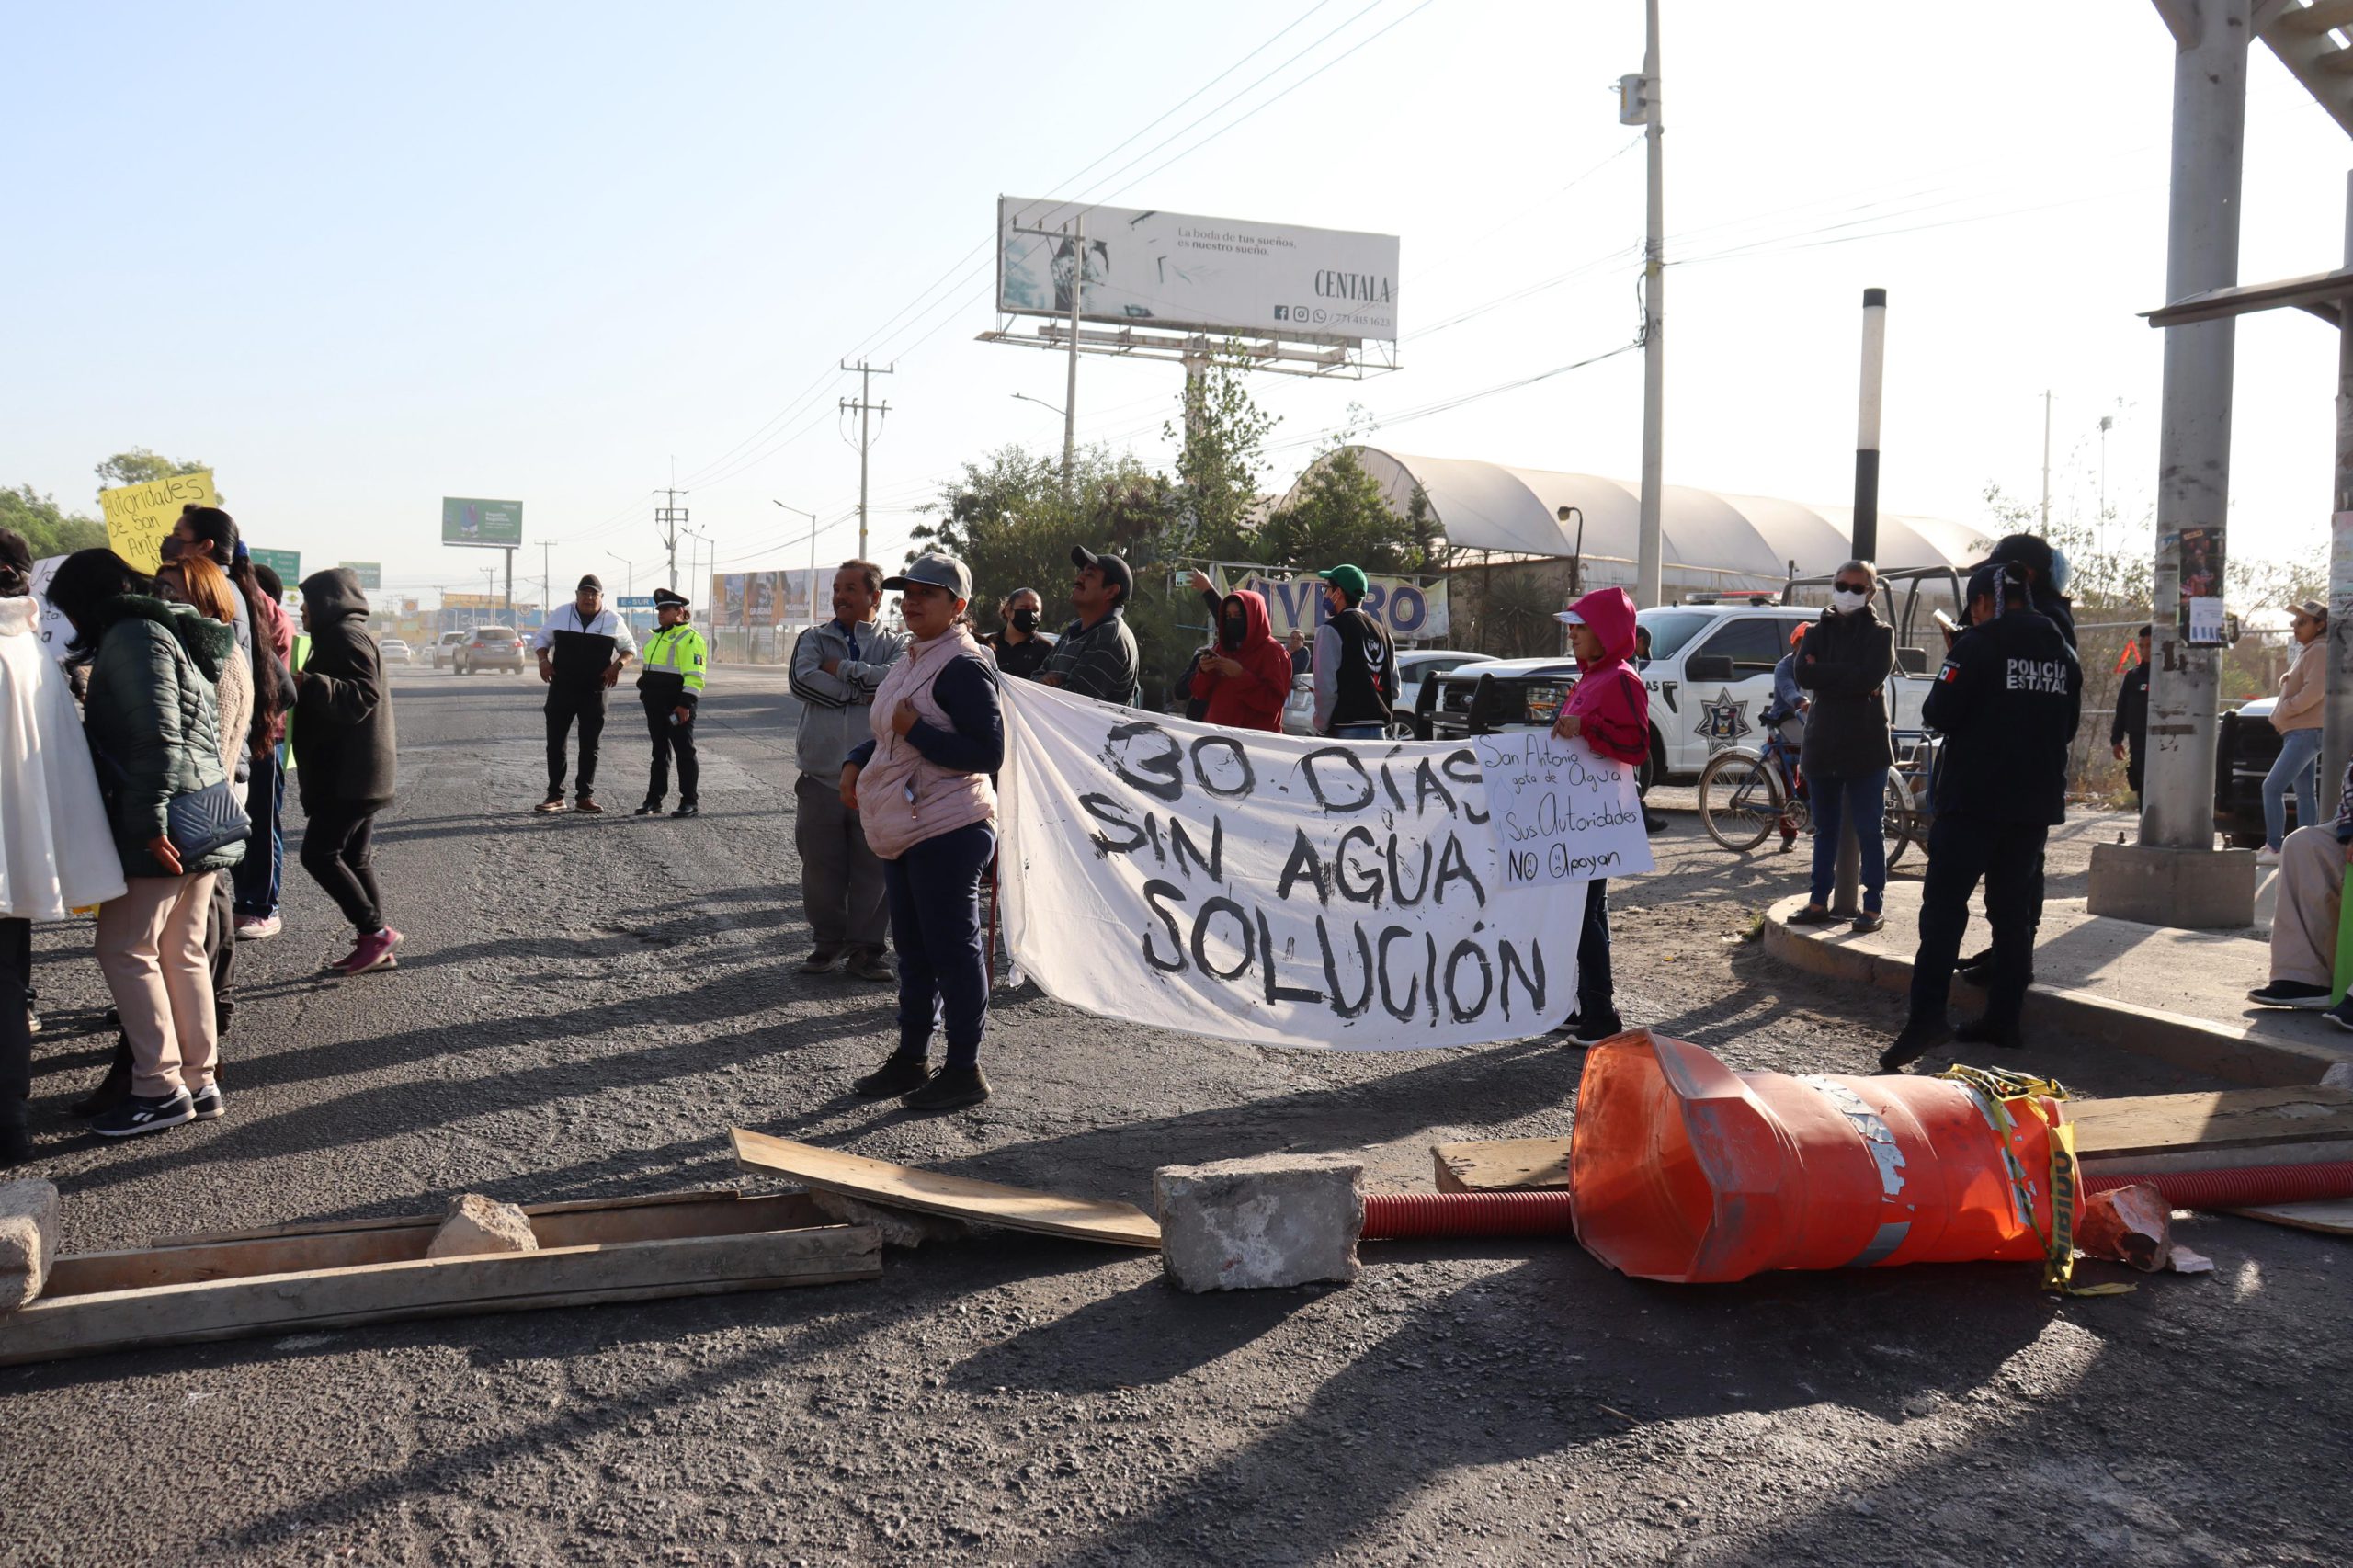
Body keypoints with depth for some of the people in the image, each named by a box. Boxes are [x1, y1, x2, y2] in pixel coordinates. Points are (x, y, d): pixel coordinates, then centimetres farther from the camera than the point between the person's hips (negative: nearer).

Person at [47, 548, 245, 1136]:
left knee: (125, 949, -2)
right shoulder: (175, 631, 20)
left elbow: (156, 736, -20)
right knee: (182, 953, 12)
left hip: (161, 823, -9)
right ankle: (198, 1082, 16)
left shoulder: (131, 637, -10)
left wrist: (150, 821, -21)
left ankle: (160, 1086, 0)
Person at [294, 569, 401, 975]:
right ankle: (373, 945, 12)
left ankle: (374, 933, -7)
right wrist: (305, 686, 22)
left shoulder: (346, 637, -12)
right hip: (356, 775, 11)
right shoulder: (342, 635, 21)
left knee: (318, 853, -9)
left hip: (349, 777, -11)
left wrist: (308, 683, -29)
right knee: (354, 859, 10)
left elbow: (362, 698, -24)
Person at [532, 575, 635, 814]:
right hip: (561, 689, 0)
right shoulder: (561, 615, 3)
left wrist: (618, 665, -7)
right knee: (555, 743, 2)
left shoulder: (613, 621, 1)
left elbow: (629, 647, 12)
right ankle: (555, 796, 11)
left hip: (594, 693, 0)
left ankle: (585, 797, 13)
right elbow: (541, 639, 13)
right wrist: (543, 660, -7)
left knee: (590, 747, 4)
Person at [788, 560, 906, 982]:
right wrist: (864, 692, -10)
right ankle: (829, 942, 22)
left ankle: (865, 947, 14)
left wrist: (841, 669, -9)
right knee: (820, 865, 7)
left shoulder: (895, 643, 8)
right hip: (821, 774, 1)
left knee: (873, 867, 2)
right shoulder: (814, 639, 11)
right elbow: (802, 680, -9)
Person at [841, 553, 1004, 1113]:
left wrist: (916, 730, -21)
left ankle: (964, 1070, 5)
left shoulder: (964, 666, -14)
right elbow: (888, 735, 29)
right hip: (903, 832, 10)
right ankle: (912, 1058, 27)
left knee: (952, 946, -4)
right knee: (913, 946, 16)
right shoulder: (911, 662, 16)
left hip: (947, 832, -10)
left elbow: (989, 753, -19)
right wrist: (856, 763, 11)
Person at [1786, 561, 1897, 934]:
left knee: (1868, 831, 0)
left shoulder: (1880, 633, 2)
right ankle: (1819, 902, 17)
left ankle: (1874, 906, 5)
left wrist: (1825, 673, -13)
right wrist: (1849, 677, -14)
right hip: (1822, 744, 4)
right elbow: (1803, 674, -7)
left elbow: (1871, 677, -16)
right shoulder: (1818, 631, 11)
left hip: (1866, 745, -4)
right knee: (1825, 830, 11)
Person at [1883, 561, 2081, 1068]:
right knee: (2013, 908, 12)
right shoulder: (2062, 652, 12)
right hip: (2037, 801, 6)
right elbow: (2068, 727, 19)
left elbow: (1939, 714, -13)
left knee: (1944, 904, -9)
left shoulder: (1978, 644, -10)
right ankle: (2003, 1018, 14)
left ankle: (1927, 1016, -19)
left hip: (1974, 798, -6)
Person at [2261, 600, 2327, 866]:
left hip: (2306, 732, -10)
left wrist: (2283, 713, -13)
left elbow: (2313, 691, -22)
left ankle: (2274, 847, -15)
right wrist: (2280, 716, 9)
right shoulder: (2306, 651, 19)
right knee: (2304, 792, 10)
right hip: (2300, 732, 10)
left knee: (2272, 787, -14)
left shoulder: (2319, 650, -11)